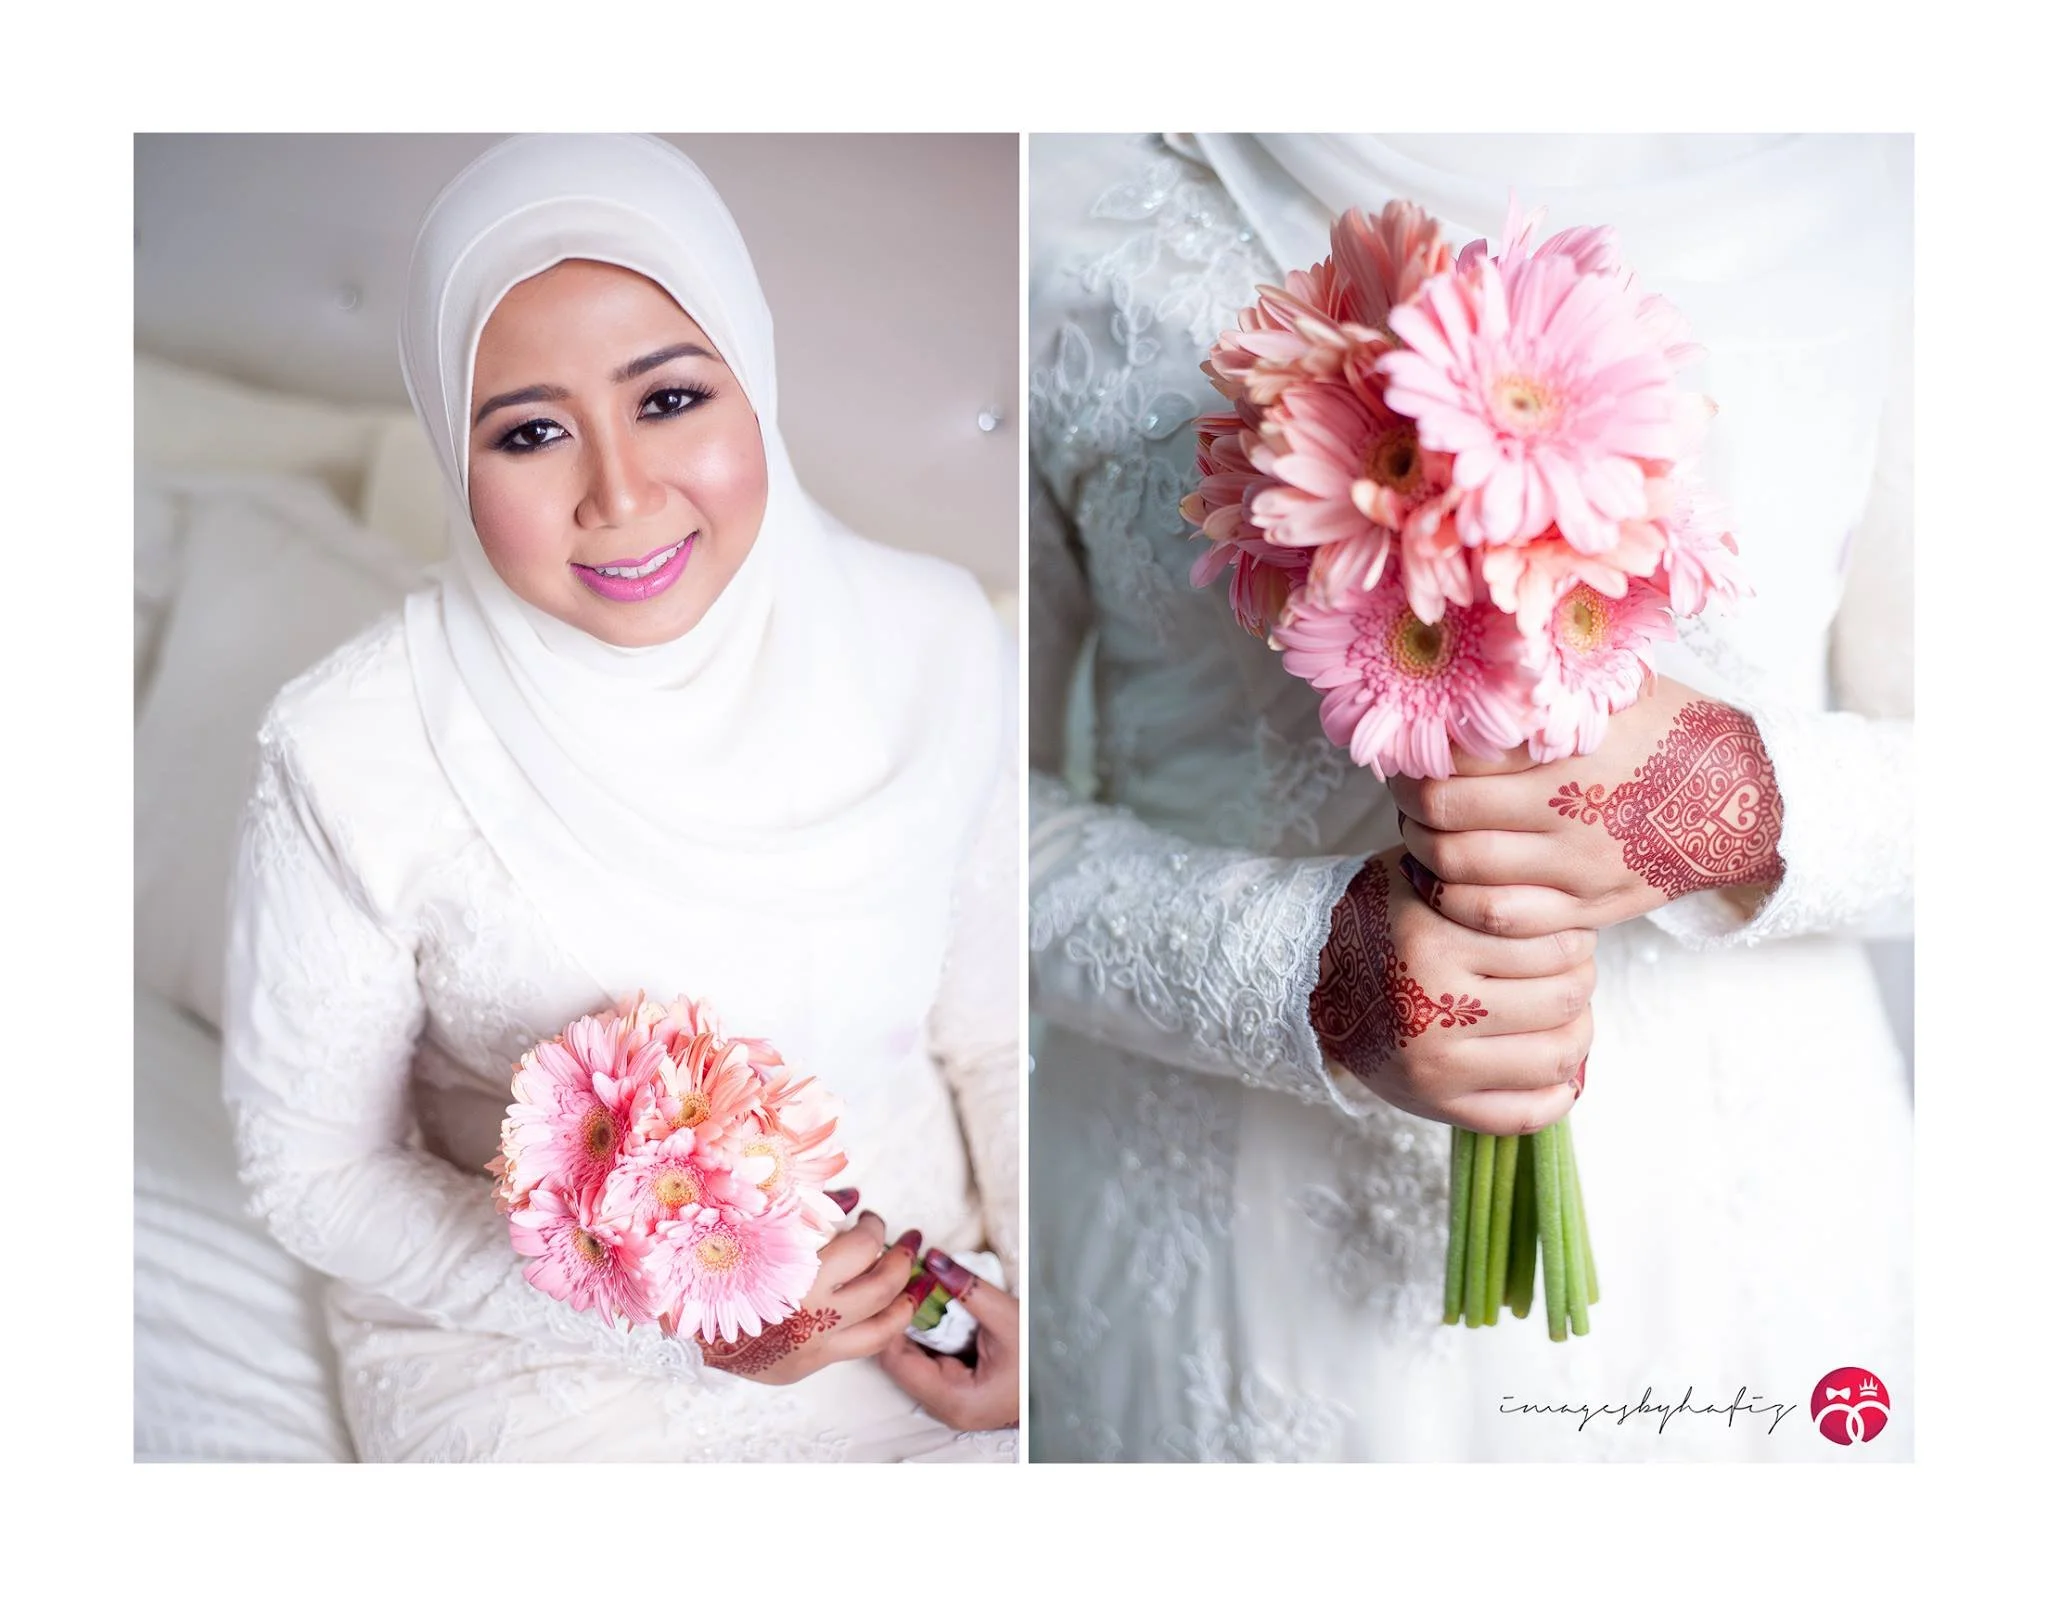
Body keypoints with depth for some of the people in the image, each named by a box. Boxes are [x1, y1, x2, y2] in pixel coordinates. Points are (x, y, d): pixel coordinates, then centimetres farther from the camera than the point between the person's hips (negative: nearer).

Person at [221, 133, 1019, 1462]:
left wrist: (1041, 1301, -12)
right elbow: (314, 1167, -6)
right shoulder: (355, 757, -17)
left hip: (929, 1309, 2)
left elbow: (999, 1037, 3)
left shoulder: (936, 642, -9)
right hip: (549, 1357, -2)